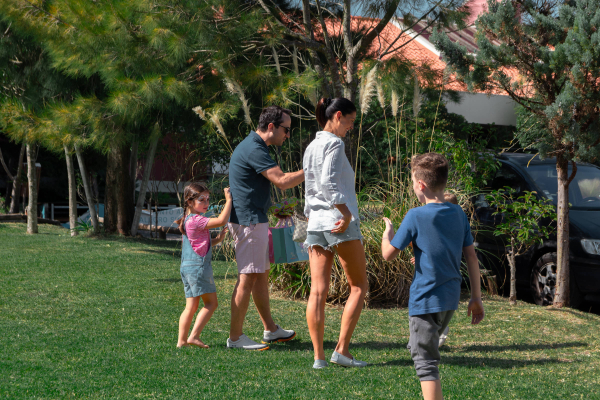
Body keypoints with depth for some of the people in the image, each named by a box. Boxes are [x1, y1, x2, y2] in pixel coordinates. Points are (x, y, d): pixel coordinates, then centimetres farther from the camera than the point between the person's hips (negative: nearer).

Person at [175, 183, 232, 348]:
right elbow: (221, 220, -23)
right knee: (211, 303, -4)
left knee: (191, 306, 10)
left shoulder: (189, 220, 18)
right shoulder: (196, 220, -13)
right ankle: (194, 336, -8)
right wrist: (228, 200, -15)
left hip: (187, 267, 10)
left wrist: (217, 239, 13)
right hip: (198, 266, -10)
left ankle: (182, 340, 8)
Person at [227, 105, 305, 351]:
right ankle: (235, 337, -2)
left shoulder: (255, 146, 16)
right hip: (249, 221, -11)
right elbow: (282, 181, -23)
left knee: (262, 275, 16)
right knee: (248, 278, -7)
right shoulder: (254, 149, -18)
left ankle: (271, 330, 25)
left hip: (254, 219, 11)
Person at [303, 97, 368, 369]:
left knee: (318, 291, 2)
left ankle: (319, 356, 1)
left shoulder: (311, 147, 18)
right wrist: (346, 213, -20)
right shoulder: (334, 143, -7)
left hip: (316, 224, 7)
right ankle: (342, 350, -3)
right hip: (340, 223, -7)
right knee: (358, 286, 4)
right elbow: (328, 183, -20)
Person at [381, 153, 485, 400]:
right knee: (428, 350, 26)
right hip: (451, 298, 7)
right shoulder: (458, 214, 4)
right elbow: (471, 256, 7)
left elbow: (388, 254, -9)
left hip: (425, 300, -7)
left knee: (425, 361, -3)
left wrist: (388, 231, 12)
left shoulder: (415, 217, -14)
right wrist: (476, 297, 12)